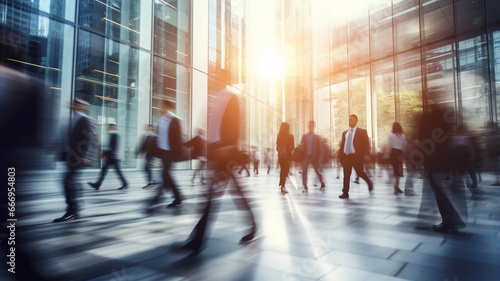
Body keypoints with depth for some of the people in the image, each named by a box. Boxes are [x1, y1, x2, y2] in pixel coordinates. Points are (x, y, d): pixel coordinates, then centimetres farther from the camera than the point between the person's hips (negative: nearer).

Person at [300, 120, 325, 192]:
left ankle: (322, 183, 33)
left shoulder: (317, 137, 4)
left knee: (317, 170, 10)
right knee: (304, 171, -7)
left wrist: (319, 156, -5)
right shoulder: (304, 136, 10)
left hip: (314, 156, -2)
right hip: (306, 156, 2)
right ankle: (305, 187, -3)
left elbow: (319, 148, 2)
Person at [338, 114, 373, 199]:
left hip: (356, 156, -4)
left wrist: (366, 155, -14)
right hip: (346, 156, 4)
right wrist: (340, 156, 11)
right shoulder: (345, 133, 17)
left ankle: (369, 183, 30)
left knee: (359, 172, -1)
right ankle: (345, 193, 7)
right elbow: (342, 145, 17)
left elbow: (366, 144, -3)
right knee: (346, 175, 3)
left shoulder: (362, 132, 3)